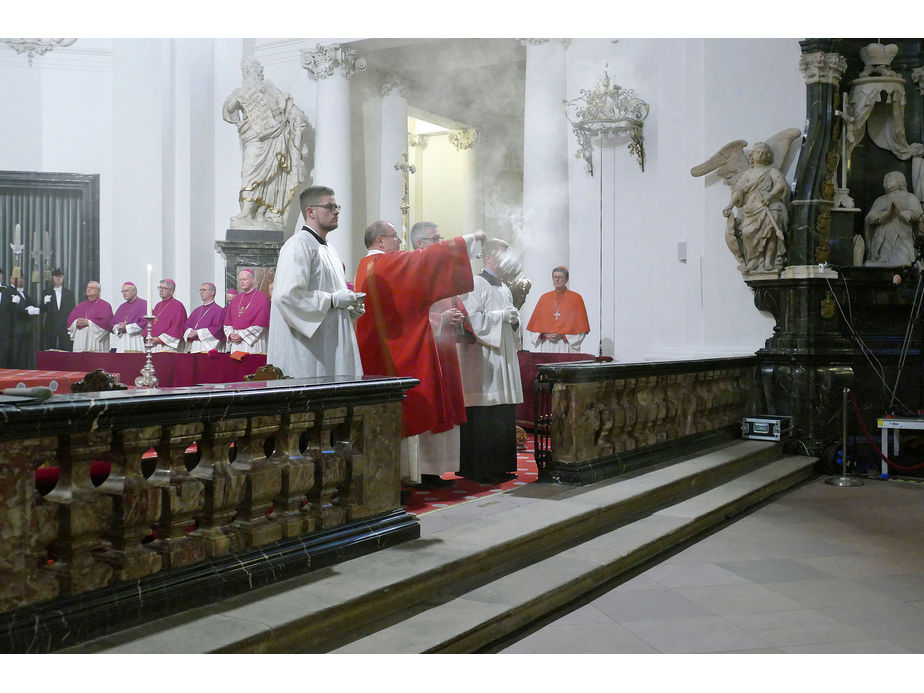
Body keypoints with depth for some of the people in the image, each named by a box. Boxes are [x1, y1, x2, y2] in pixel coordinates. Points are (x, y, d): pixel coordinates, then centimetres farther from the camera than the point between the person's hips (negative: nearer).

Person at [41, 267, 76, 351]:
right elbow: (42, 310, 7)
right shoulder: (46, 293, 11)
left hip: (65, 328, 0)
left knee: (65, 350, -5)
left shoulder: (69, 293, 12)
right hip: (50, 327, 0)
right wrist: (45, 303, -14)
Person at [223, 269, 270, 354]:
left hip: (253, 342, -5)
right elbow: (227, 321, 15)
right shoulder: (235, 299, 16)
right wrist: (230, 334, -5)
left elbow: (260, 324, -11)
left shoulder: (262, 298, -4)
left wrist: (242, 335, -12)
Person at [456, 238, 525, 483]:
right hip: (483, 359, -8)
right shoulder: (475, 285, -6)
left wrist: (513, 318, 4)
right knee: (483, 416, -9)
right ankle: (480, 469, -3)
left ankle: (500, 465, 15)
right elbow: (473, 320, -15)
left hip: (504, 356, 8)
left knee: (504, 414, 8)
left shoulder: (504, 288, 19)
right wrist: (501, 315, -13)